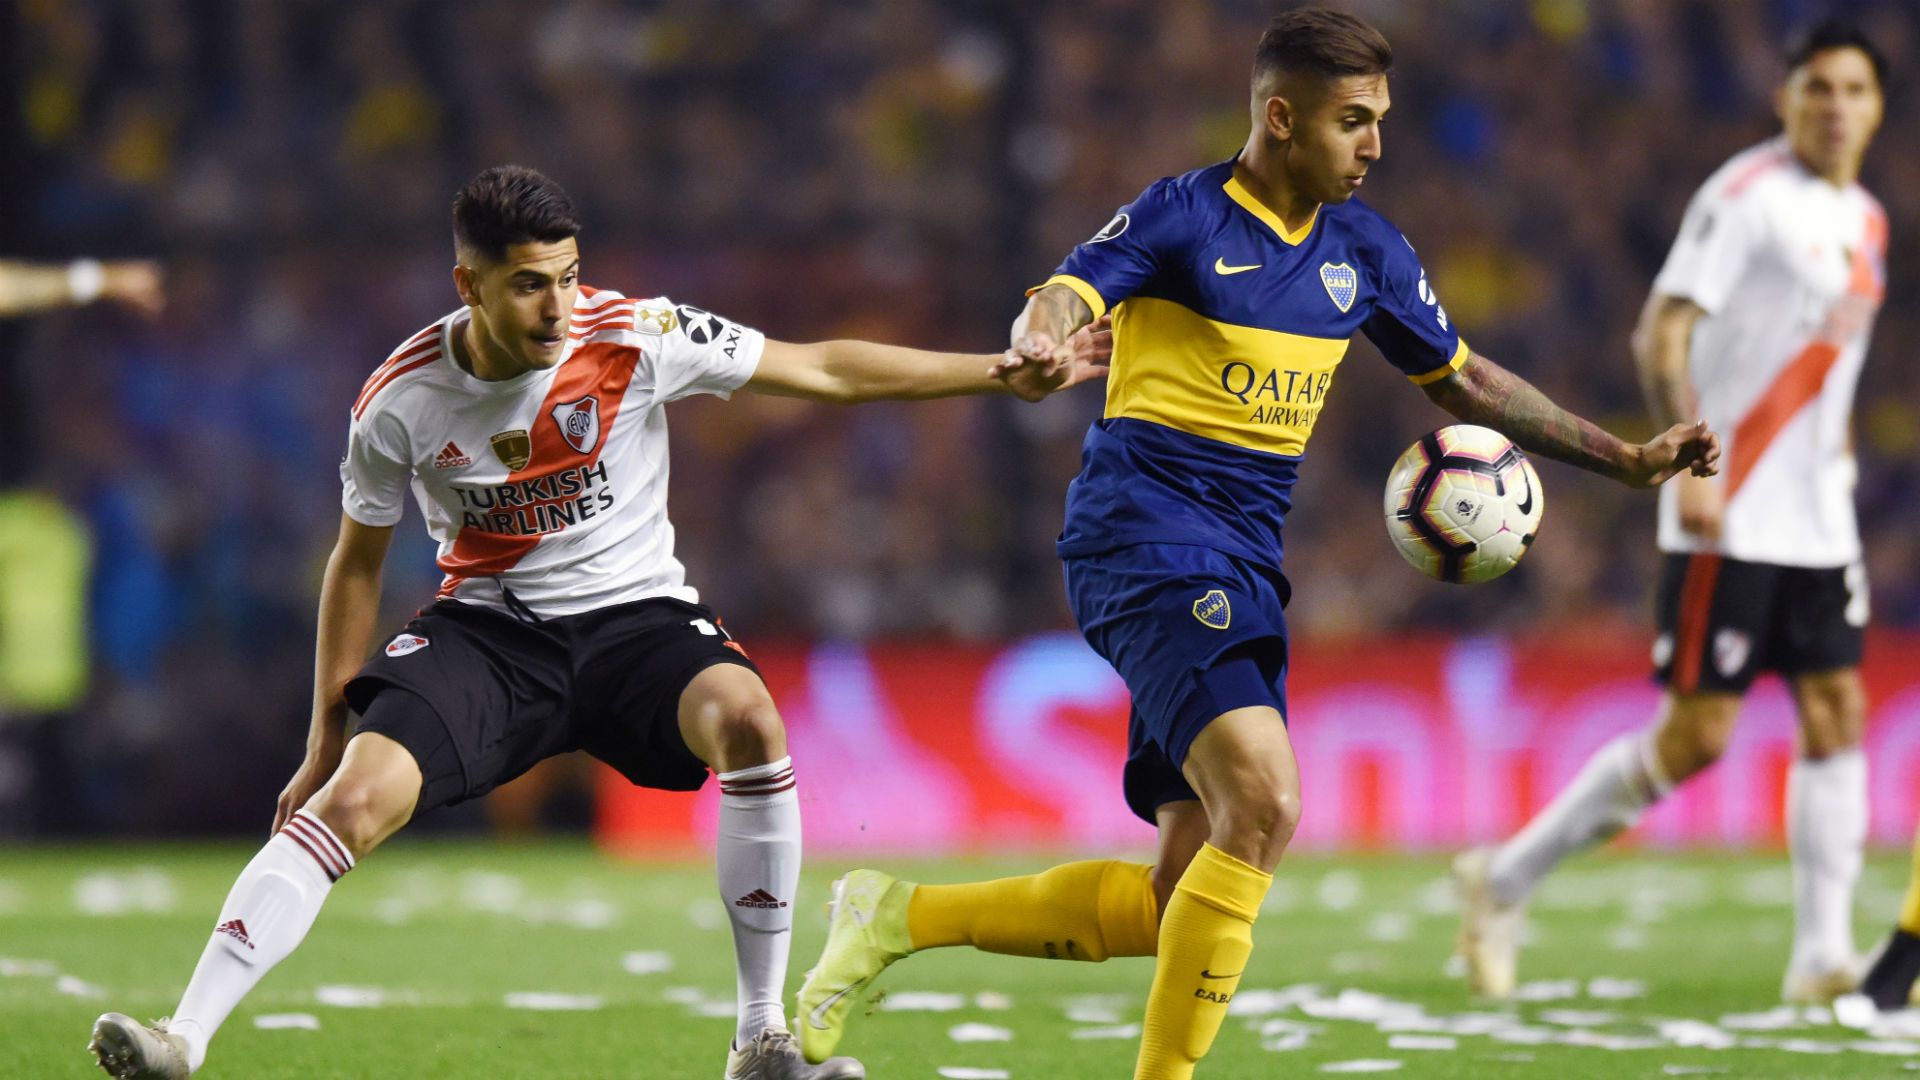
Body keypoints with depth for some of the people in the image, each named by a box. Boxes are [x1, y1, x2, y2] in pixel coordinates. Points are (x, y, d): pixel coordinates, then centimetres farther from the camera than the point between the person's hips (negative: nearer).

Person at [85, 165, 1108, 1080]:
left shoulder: (635, 338, -14)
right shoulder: (400, 401, -10)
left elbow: (825, 369, -6)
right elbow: (357, 564, 6)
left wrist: (1008, 375, -9)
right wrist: (326, 736, 9)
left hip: (633, 613, 0)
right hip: (486, 629, 1)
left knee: (748, 719, -32)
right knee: (353, 797, -24)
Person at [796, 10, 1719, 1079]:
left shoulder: (1364, 249, 12)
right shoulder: (1184, 216, -7)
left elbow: (1462, 378, 24)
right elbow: (1065, 297, -21)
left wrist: (1626, 459, 22)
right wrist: (1044, 340, -46)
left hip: (1243, 569, 7)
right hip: (1147, 538, -7)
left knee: (1185, 905, 3)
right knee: (1264, 801, -27)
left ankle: (903, 915, 17)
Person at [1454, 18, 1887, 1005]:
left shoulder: (1865, 221, 15)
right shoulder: (1747, 195, -11)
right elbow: (1661, 332, -16)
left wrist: (1834, 457, 18)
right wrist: (1692, 461, -26)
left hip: (1817, 525, 8)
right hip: (1729, 520, -8)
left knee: (1836, 714, -1)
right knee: (1696, 737, -7)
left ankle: (1822, 956, 0)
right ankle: (1506, 880, 6)